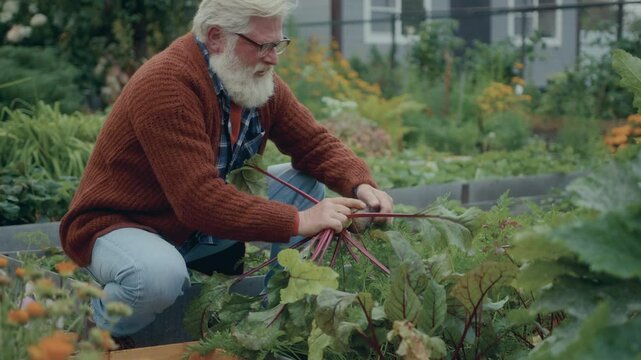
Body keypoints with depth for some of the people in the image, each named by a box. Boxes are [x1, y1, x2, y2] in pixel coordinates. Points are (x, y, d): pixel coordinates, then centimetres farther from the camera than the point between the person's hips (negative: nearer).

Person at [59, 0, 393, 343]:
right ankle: (97, 329, -7)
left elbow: (316, 144, 1)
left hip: (202, 225, 8)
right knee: (159, 275, -40)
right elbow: (198, 199, -37)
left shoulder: (257, 79, -5)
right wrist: (298, 221, -37)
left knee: (308, 181, -1)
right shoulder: (166, 85, -30)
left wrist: (361, 186, -19)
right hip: (120, 225, -7)